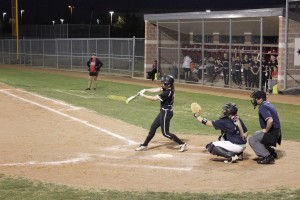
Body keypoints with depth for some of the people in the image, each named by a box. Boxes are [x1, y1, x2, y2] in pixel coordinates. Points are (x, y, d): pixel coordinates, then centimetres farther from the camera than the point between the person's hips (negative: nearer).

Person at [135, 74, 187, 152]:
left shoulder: (168, 92, -27)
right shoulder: (167, 88, -2)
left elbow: (154, 98, -22)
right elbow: (156, 90, 3)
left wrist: (143, 95, -14)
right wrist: (145, 90, -9)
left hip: (166, 113, -10)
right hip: (163, 112, 10)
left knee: (165, 133, -1)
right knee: (153, 128, 15)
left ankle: (182, 144, 5)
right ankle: (144, 145, 26)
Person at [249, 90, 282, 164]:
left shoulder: (263, 107, -20)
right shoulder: (268, 104, 12)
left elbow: (270, 120, -34)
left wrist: (266, 130, -19)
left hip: (272, 132, -10)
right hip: (275, 131, 10)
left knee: (252, 140, -9)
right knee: (256, 134, 28)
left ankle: (268, 157, -11)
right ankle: (271, 152, 25)